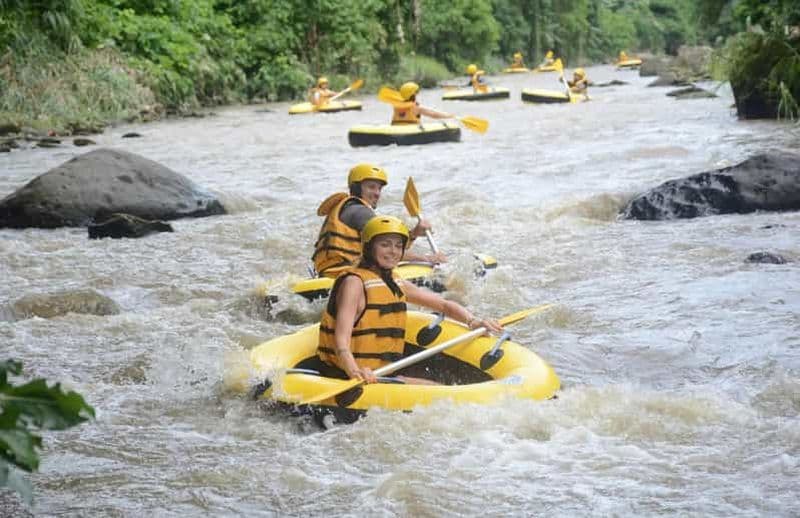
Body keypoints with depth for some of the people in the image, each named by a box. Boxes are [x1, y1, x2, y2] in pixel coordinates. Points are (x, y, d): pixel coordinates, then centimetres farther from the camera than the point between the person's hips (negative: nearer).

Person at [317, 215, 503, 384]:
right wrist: (354, 372, -42)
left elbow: (443, 304, 21)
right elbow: (341, 341, -23)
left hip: (384, 376, 9)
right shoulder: (354, 282, -12)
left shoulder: (396, 284, 15)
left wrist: (472, 321, 1)